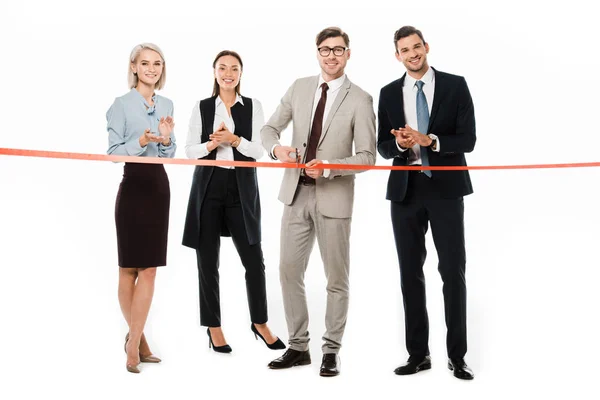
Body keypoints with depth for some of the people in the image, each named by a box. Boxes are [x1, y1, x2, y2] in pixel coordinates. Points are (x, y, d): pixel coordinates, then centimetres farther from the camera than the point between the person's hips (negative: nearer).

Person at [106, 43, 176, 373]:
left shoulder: (167, 105, 10)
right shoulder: (121, 104, -5)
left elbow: (169, 155, 12)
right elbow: (113, 152, -8)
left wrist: (166, 139, -8)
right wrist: (141, 142, -24)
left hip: (159, 185, 5)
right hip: (133, 185, -5)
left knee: (149, 268, 2)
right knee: (129, 268, 6)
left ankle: (134, 342, 9)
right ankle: (137, 336, 22)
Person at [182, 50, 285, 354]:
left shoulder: (253, 107, 4)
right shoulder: (202, 107, 5)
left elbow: (258, 151, -2)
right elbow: (190, 150, 3)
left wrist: (233, 139, -16)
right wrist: (211, 144, -15)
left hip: (242, 188, 0)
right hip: (208, 187, 1)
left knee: (253, 258, 2)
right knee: (208, 260, 6)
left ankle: (259, 322, 21)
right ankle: (213, 326, 20)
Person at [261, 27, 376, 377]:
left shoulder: (360, 99, -7)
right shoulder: (300, 87, 7)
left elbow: (367, 157, -9)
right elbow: (270, 128, 10)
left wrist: (328, 167, -23)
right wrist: (277, 147, -12)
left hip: (334, 197, -4)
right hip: (296, 193, 4)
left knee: (337, 278, 6)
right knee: (290, 271, 8)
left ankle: (332, 351, 20)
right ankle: (298, 347, 22)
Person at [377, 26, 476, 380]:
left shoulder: (455, 85, 0)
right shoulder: (389, 94, 8)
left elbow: (467, 140, -7)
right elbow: (383, 147, 6)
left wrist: (428, 140, -20)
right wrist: (399, 144, -16)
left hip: (445, 188, -2)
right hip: (405, 190, 3)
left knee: (453, 271, -1)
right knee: (411, 273, 6)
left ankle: (457, 356, 10)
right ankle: (418, 354, 17)